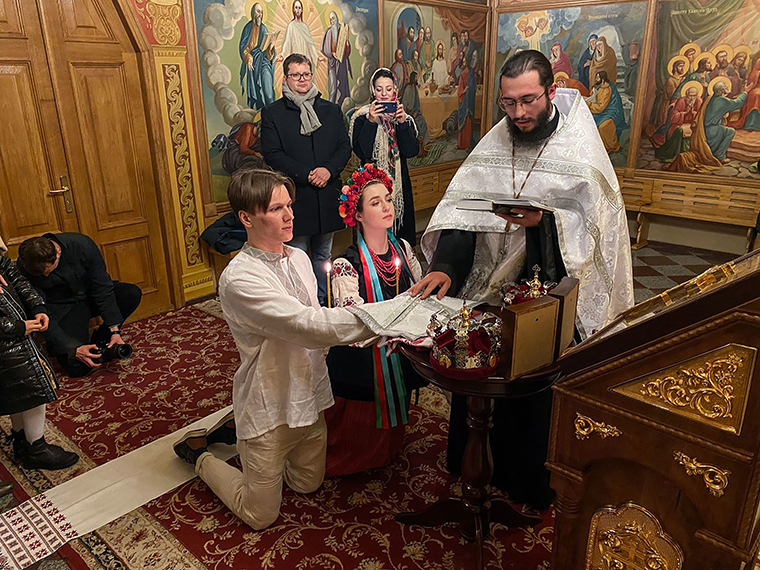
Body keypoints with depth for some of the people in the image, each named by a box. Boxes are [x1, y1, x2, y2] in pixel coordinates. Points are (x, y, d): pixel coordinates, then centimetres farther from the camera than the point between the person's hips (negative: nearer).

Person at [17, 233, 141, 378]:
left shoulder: (82, 245, -25)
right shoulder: (25, 268, -24)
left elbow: (102, 287, -18)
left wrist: (115, 331, -22)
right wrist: (73, 349, -29)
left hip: (90, 296, 3)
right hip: (62, 309, -2)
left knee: (132, 294, -28)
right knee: (78, 367, -23)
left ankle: (99, 341, -8)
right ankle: (52, 346, 13)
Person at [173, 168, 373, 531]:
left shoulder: (298, 258, 0)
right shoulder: (238, 279, -26)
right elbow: (307, 325, -36)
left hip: (309, 396, 7)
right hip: (269, 406, -7)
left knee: (309, 484, 24)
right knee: (260, 516, 10)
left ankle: (237, 430, 38)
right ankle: (198, 453, 32)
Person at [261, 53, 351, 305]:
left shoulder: (331, 110, 12)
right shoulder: (272, 114, 1)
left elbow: (345, 147, 8)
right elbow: (272, 154, -6)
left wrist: (329, 169, -11)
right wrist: (306, 174, -15)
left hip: (327, 194, 4)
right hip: (295, 197, -3)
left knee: (323, 255, 14)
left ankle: (323, 302, 28)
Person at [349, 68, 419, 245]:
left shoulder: (405, 118, 9)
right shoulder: (362, 117, 0)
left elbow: (411, 151, -4)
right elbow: (361, 152, -12)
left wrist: (402, 123, -14)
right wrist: (371, 122, -19)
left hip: (399, 184, 3)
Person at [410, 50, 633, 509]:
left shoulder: (581, 152, -8)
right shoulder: (493, 145, 3)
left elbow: (595, 227, -13)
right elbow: (461, 210, -4)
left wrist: (544, 221, -32)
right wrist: (445, 266, -20)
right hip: (487, 295, 4)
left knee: (537, 396, 9)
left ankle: (531, 485, 34)